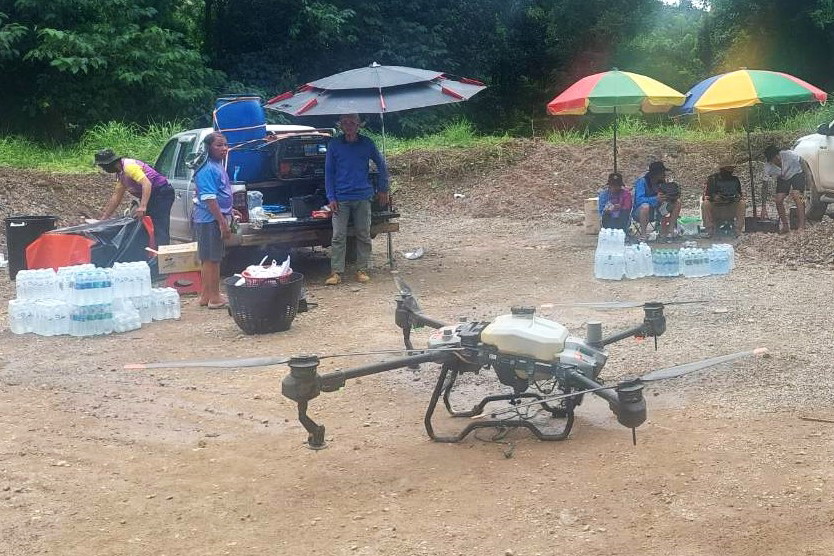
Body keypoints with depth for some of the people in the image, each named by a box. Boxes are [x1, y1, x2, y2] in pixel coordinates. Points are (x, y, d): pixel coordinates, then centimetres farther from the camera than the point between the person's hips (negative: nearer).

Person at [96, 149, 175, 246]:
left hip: (161, 193, -11)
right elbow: (116, 197, 21)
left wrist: (143, 207, -38)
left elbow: (147, 184, -30)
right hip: (152, 196, 11)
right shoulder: (120, 174, 14)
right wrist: (104, 218, 21)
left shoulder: (129, 166, -19)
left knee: (160, 230, -18)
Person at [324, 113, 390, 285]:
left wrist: (383, 189, 12)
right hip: (341, 198, -1)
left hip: (363, 198, 1)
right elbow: (329, 172, 5)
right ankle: (336, 272, -1)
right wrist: (331, 198, -2)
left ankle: (362, 270, 14)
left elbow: (381, 165, 14)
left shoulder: (367, 143, 3)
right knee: (338, 237, -4)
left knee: (363, 235, 5)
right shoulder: (334, 144, 2)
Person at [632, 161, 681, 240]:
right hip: (639, 212, -7)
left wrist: (674, 195, -21)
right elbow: (639, 200, -30)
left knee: (677, 202, -6)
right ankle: (642, 235, -29)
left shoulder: (662, 182, 1)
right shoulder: (642, 182, -18)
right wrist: (656, 199, -43)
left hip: (656, 212, 7)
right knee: (645, 206, -40)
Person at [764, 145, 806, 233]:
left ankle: (802, 224, -24)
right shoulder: (768, 165, -24)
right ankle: (785, 225, 6)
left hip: (796, 174, -3)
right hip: (783, 178, 4)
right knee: (778, 199, -11)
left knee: (796, 196, -25)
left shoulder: (789, 155, -34)